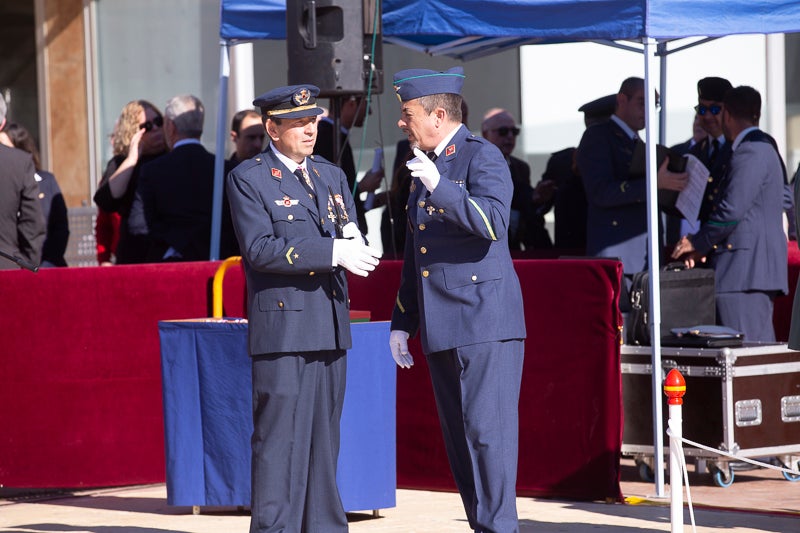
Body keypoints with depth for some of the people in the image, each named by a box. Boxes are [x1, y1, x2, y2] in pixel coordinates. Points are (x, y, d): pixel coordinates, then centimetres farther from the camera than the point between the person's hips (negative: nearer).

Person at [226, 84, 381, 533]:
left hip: (331, 327, 6)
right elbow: (259, 248, -15)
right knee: (279, 437, -7)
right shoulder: (248, 179, -4)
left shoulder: (332, 176, 17)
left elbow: (350, 239, 17)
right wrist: (332, 252, -21)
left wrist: (356, 243, -9)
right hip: (283, 325, -6)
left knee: (325, 438, 11)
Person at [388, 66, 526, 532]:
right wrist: (403, 323, 22)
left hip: (484, 320, -8)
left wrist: (438, 186, -29)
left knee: (486, 429, -12)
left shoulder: (483, 156, -6)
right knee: (459, 438, 7)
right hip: (441, 327, 8)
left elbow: (493, 223, -22)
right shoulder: (425, 165, 20)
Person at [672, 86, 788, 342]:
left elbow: (732, 209, -19)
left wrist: (698, 243, -5)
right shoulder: (764, 148, 21)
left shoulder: (750, 152, -11)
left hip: (744, 271, -10)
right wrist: (704, 245, 13)